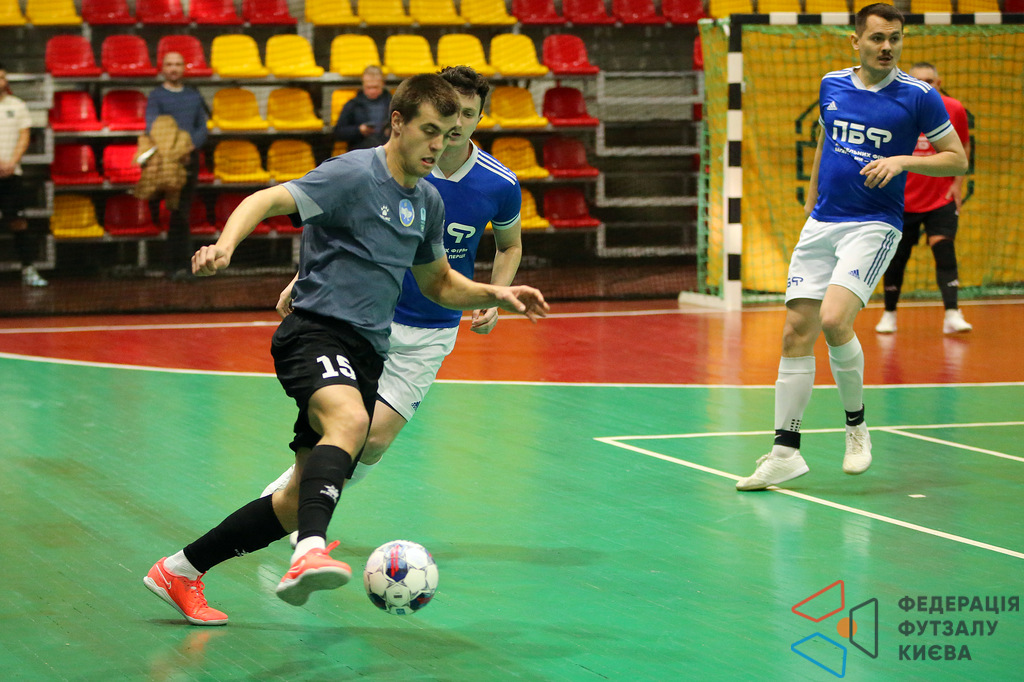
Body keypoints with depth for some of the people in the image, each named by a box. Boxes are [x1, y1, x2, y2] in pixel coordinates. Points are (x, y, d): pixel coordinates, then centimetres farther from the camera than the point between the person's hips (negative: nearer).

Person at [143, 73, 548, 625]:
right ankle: (310, 554, -56)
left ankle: (179, 571, 19)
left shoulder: (427, 202, 16)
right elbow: (267, 200, -19)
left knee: (300, 503, 5)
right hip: (317, 330, -8)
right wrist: (225, 243, -39)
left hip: (366, 353, 8)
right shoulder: (354, 174, -8)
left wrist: (495, 295, 13)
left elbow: (437, 283, 30)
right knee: (350, 420, -39)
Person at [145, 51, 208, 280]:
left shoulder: (194, 97, 16)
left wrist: (190, 146, -13)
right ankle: (181, 264, -8)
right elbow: (152, 127, -16)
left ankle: (174, 266, 7)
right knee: (180, 211, -12)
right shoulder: (156, 97, 0)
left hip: (190, 158, 4)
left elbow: (202, 130, 10)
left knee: (181, 212, 3)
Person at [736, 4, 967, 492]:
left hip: (873, 225, -5)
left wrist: (903, 161, -15)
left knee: (834, 320, -23)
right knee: (796, 334, -1)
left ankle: (856, 424, 0)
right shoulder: (831, 85, 8)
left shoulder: (917, 96, -5)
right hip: (821, 225, 5)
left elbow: (958, 159, -1)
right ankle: (785, 452, 6)